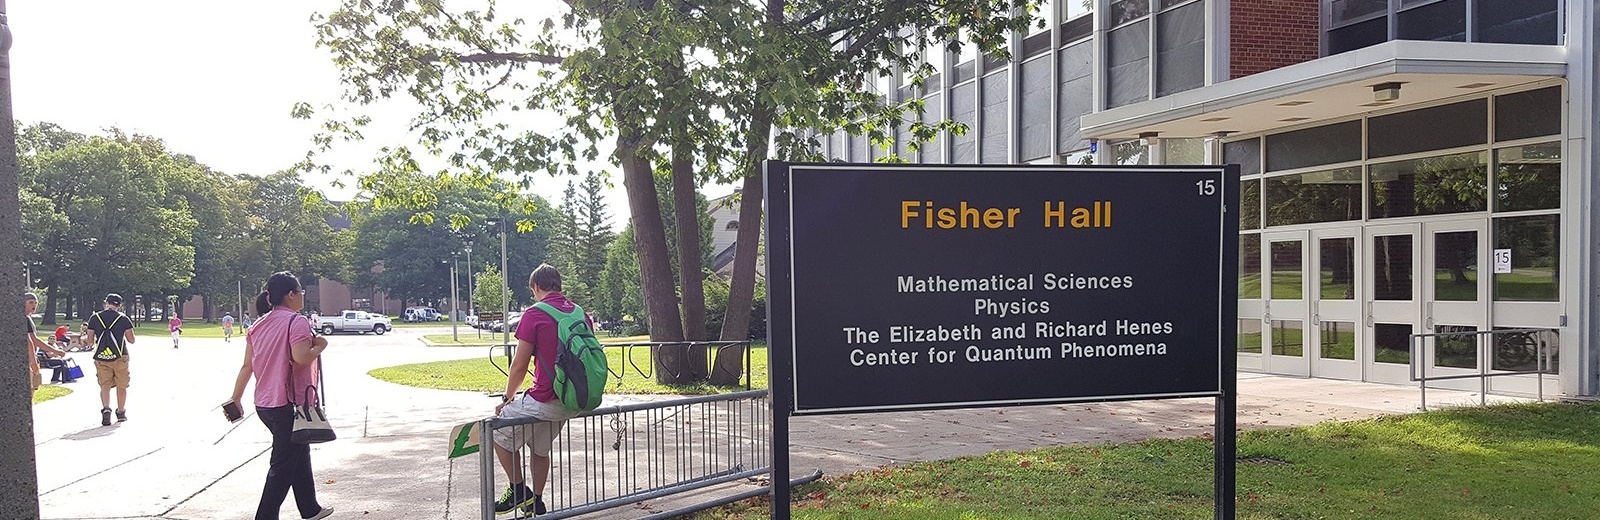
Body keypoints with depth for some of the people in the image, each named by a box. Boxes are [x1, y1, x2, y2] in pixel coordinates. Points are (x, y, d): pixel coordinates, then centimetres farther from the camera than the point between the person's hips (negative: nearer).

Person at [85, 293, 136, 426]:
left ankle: (106, 408, -19)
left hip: (101, 357, 1)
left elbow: (90, 341, 3)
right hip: (120, 357, -1)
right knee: (121, 386, 13)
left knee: (104, 385, 5)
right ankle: (121, 413, 22)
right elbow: (131, 340, 1)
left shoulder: (94, 318, 3)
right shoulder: (124, 318, -2)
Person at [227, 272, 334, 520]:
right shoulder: (296, 322, -13)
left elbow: (247, 365, 10)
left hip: (264, 404, 9)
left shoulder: (258, 325, 11)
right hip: (289, 403, -9)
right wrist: (319, 346, -7)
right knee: (283, 466, -1)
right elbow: (301, 357, -25)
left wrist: (236, 398, 15)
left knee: (299, 454, 21)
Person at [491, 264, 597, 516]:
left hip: (546, 400, -7)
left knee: (499, 431, 16)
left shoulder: (534, 314, -10)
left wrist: (508, 399, 6)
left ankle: (518, 490, 18)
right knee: (540, 449, 27)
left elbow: (519, 365, -8)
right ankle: (536, 503, 34)